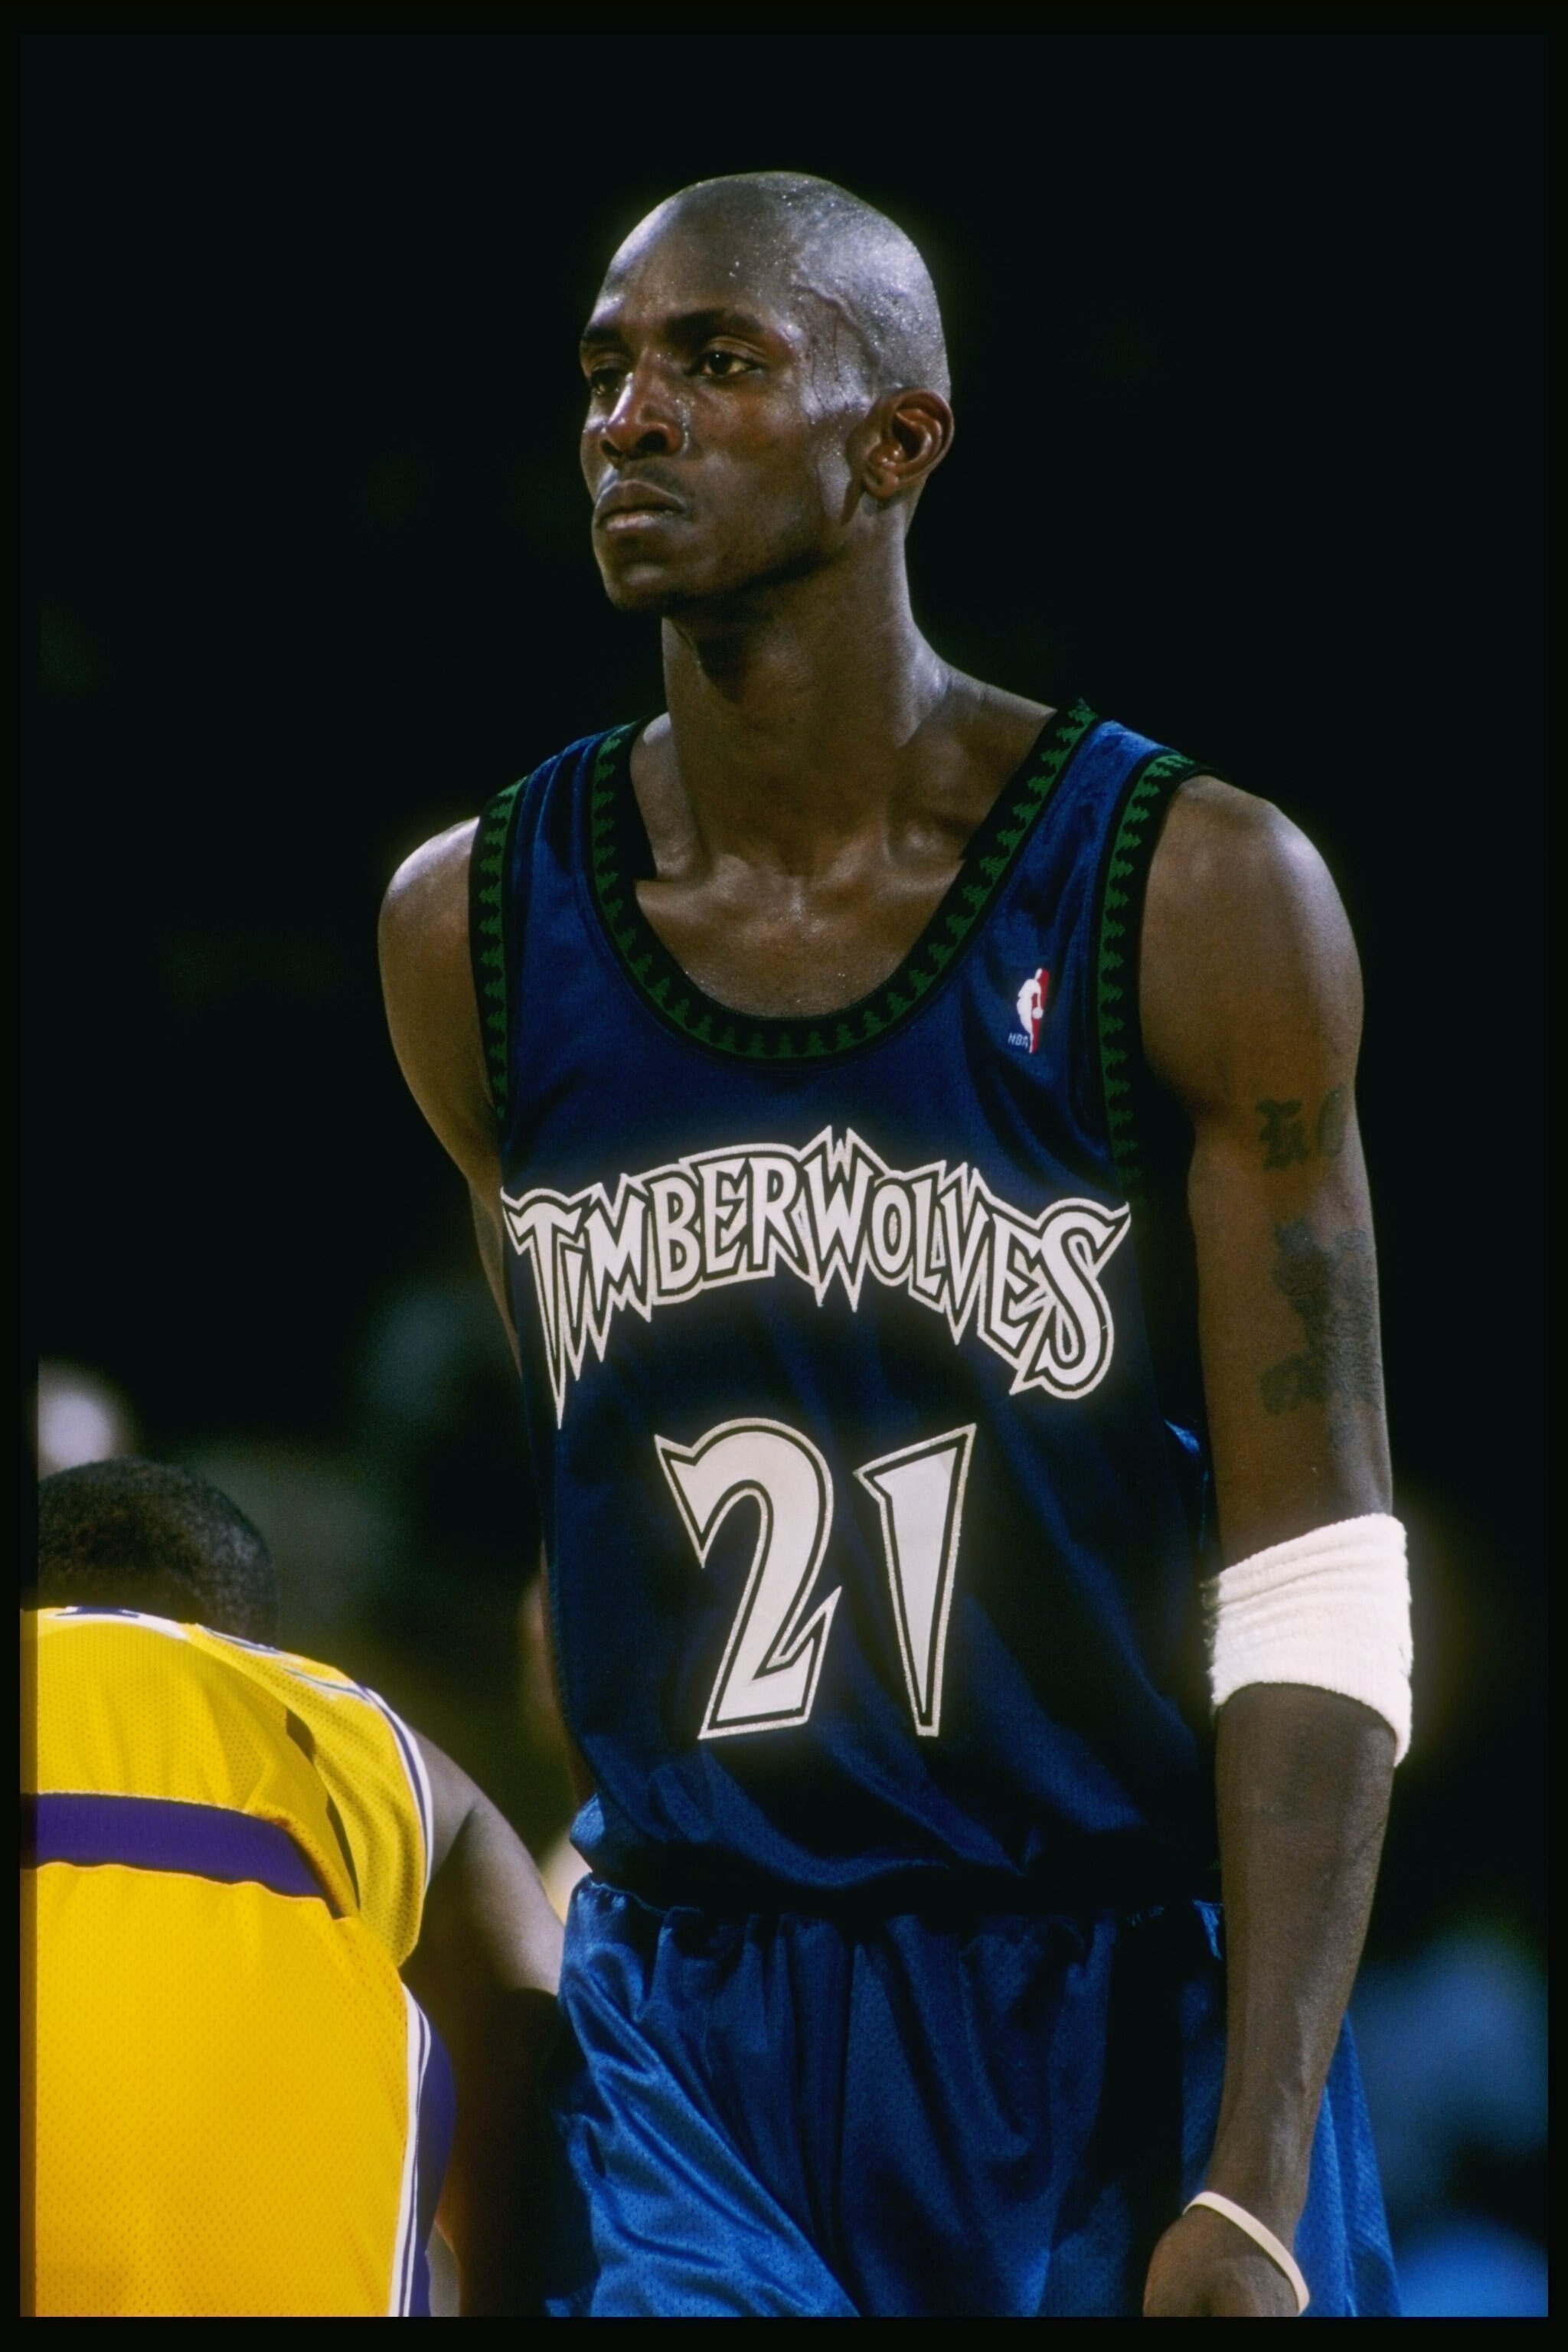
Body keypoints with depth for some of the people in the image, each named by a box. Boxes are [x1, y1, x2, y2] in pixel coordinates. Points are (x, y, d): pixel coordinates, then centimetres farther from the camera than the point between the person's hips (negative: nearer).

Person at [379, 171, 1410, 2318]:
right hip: (690, 2059, 2)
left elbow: (1312, 1585, -8)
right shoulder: (475, 930, 4)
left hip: (1124, 2043, -2)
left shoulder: (1202, 900, -6)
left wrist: (1257, 2194, -16)